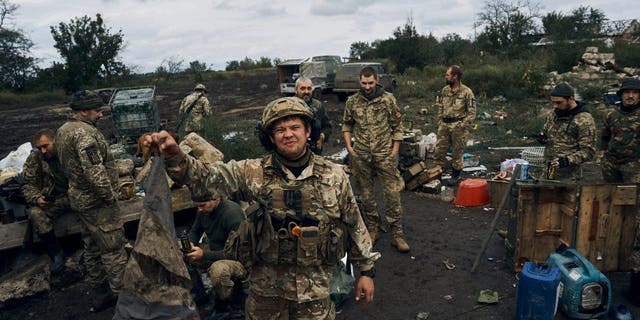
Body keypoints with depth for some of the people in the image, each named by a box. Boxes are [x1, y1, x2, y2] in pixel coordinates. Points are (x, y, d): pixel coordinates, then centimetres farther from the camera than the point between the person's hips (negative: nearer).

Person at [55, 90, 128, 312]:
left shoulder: (63, 130, 11)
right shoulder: (85, 132, -22)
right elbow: (95, 171, -29)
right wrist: (110, 195, -18)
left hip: (79, 197, 10)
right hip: (97, 201, -10)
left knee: (92, 248, 19)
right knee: (113, 249, -1)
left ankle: (99, 294, 31)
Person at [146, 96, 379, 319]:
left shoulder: (334, 176, -5)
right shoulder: (254, 172, -8)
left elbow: (355, 224, 3)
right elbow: (203, 174, -15)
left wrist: (366, 270, 7)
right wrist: (174, 155, -35)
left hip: (315, 287, 0)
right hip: (266, 287, 0)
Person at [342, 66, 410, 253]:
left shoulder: (388, 99, -3)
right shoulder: (352, 101, 3)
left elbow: (397, 126, 1)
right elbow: (346, 125, 15)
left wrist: (394, 151, -4)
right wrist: (349, 147, 5)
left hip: (385, 154, -2)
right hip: (361, 155, 2)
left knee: (392, 192, -3)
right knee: (366, 194, 11)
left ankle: (397, 234, 6)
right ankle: (372, 229, 26)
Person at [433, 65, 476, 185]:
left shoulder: (466, 92, -10)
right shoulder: (444, 90, 7)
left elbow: (472, 113, -9)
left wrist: (461, 126, -15)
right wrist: (439, 123, 8)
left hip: (458, 127, -5)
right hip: (444, 126, 5)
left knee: (457, 152, 7)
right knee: (438, 150, 7)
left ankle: (455, 175, 22)